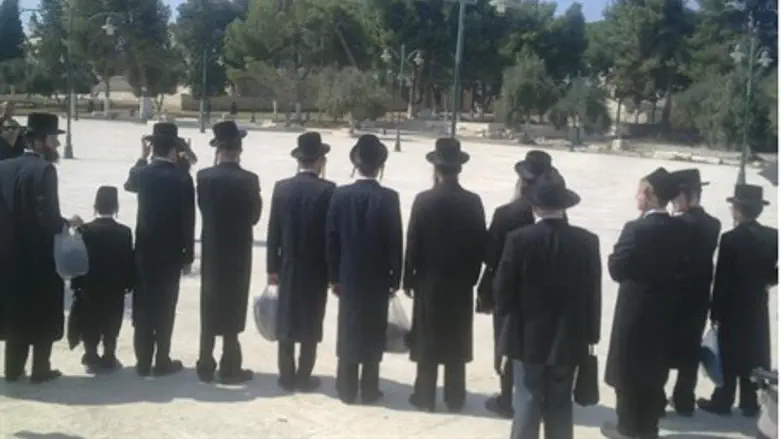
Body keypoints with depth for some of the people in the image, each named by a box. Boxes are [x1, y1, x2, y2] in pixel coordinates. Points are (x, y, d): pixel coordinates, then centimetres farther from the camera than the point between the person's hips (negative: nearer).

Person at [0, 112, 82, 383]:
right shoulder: (44, 169, -17)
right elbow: (48, 218, -22)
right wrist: (68, 223, -5)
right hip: (39, 254, -7)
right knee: (43, 314, 7)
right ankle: (40, 370, 14)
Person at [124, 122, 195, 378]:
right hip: (171, 252, -3)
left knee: (143, 306, 9)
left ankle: (143, 362, 13)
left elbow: (129, 184, 22)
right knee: (165, 307, 5)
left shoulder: (143, 173, -4)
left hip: (145, 250, 3)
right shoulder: (183, 178, -11)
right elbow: (189, 219, -10)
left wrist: (141, 158, 23)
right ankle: (162, 362, 10)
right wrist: (188, 252, -1)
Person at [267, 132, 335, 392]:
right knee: (311, 325, 6)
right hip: (316, 269, -3)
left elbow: (273, 231, 0)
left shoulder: (281, 187, -3)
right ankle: (303, 377, 11)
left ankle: (287, 377, 16)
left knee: (286, 322, 11)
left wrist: (272, 267, 8)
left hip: (288, 267, 3)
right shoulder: (328, 190, -11)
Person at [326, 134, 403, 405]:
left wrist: (334, 276, 7)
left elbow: (331, 239, -1)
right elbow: (395, 241, -10)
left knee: (348, 333, 10)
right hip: (377, 279, -2)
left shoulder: (340, 194, -5)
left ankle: (347, 389, 16)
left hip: (349, 277, 2)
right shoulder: (388, 198, -12)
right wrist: (395, 279, 0)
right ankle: (369, 390, 13)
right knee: (373, 336, 7)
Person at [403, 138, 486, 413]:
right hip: (461, 283, 2)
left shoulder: (423, 200, -12)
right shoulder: (473, 202, -4)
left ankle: (425, 397, 13)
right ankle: (455, 398, 17)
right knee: (456, 343, 10)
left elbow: (412, 243, -9)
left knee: (427, 341, 7)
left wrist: (408, 278, 2)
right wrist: (471, 277, 10)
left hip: (429, 280, -2)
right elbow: (480, 245, -1)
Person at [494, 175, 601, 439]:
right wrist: (590, 334, 8)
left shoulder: (519, 239, -13)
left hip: (529, 336, -2)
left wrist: (505, 313, 13)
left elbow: (503, 288, -7)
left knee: (528, 402, 6)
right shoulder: (588, 241, -6)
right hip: (568, 338, 2)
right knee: (561, 403, 12)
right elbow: (593, 293, -1)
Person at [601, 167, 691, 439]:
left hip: (636, 309, -6)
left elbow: (616, 269, -18)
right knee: (654, 371, 16)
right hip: (665, 309, 6)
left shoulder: (636, 229, -21)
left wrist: (619, 250, -1)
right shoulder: (682, 229, -2)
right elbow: (683, 266, 7)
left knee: (628, 369, 9)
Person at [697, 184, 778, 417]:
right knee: (753, 355, 12)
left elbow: (721, 279, -15)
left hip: (733, 307, -4)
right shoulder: (772, 236, -4)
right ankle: (750, 403, 19)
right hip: (758, 307, 4)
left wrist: (715, 311, -9)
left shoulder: (730, 238, -17)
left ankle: (723, 401, 13)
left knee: (730, 355, 5)